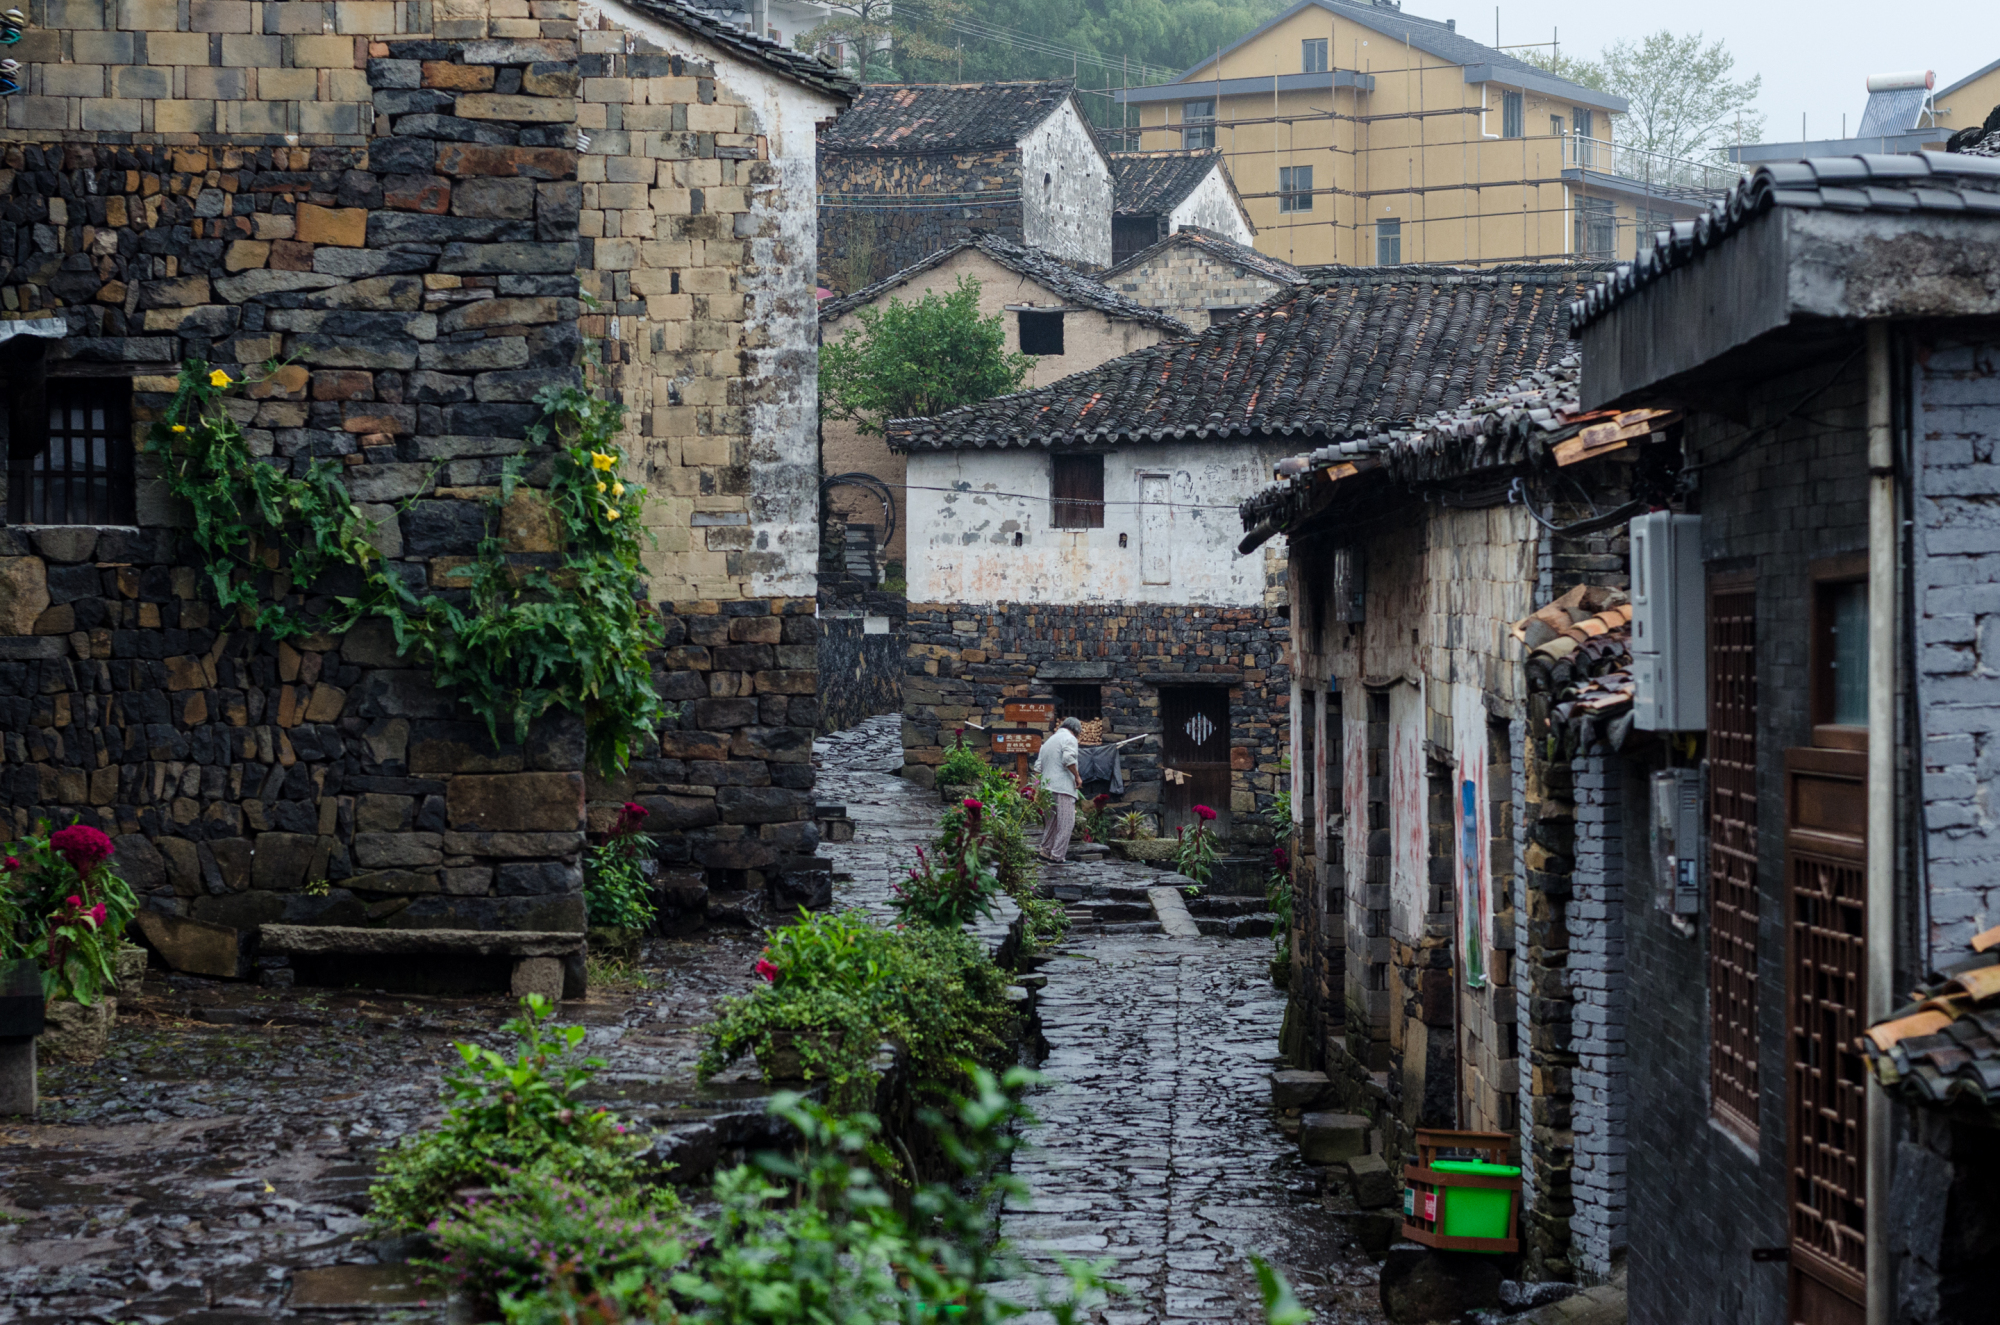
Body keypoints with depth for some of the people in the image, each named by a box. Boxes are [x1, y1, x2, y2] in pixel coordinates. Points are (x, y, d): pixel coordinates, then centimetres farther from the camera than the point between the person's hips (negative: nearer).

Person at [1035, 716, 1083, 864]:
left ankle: (1045, 851, 19)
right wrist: (1077, 777, -9)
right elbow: (1068, 758, -19)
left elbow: (1038, 767, 20)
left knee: (1052, 822, 17)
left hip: (1047, 787, 8)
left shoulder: (1048, 741, 24)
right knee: (1065, 823, -7)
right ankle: (1057, 856, -10)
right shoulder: (1069, 738, -2)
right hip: (1063, 787, -8)